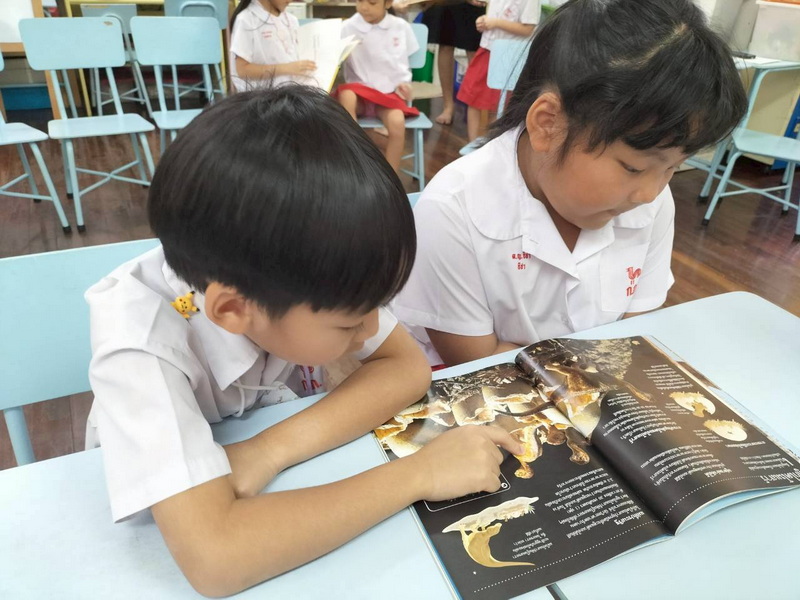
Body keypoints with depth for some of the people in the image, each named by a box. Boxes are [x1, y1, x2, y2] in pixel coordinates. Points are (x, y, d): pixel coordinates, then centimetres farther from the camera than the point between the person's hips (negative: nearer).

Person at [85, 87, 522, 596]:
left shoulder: (292, 266, -25)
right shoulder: (139, 346, -35)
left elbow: (407, 367, -21)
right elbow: (214, 558, -43)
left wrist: (275, 448, -32)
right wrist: (418, 474, -37)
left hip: (273, 485, 5)